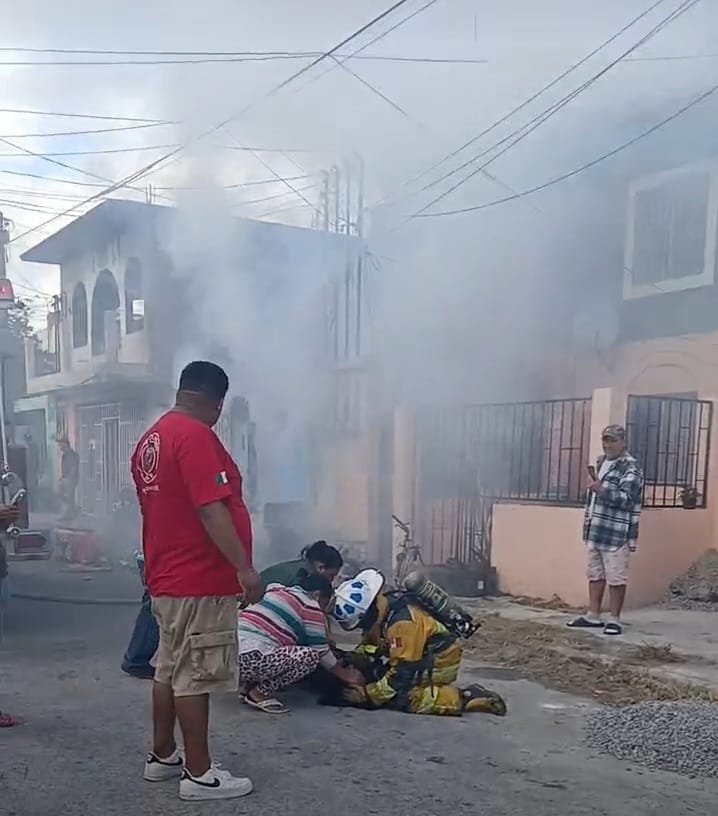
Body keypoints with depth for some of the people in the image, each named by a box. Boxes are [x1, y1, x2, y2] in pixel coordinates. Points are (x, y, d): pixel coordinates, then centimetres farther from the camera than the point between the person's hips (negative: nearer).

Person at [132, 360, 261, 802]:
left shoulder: (151, 439, 13)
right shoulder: (194, 435, -17)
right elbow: (211, 510, -23)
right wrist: (243, 567, -21)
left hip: (168, 576, 10)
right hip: (200, 579, -10)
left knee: (170, 669, 17)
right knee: (194, 676, -2)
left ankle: (162, 756, 28)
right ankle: (199, 774, 7)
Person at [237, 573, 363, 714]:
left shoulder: (277, 592, 24)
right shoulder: (311, 608, 1)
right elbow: (322, 653, 6)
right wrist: (345, 675, 22)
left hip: (231, 654, 9)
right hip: (249, 661, -9)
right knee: (311, 656, -9)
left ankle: (251, 685, 14)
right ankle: (260, 694, -1)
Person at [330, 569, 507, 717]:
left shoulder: (402, 622, -32)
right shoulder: (381, 608, -5)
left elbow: (403, 672, -29)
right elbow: (369, 643, 10)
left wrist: (367, 695, -23)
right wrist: (350, 659, -8)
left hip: (441, 660, -9)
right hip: (422, 655, 9)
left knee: (402, 698, -21)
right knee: (378, 675, 3)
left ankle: (465, 697, -12)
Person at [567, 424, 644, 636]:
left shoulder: (630, 468, -11)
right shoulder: (601, 462, 16)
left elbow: (627, 500, -21)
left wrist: (601, 489, -32)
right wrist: (587, 524, 22)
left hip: (616, 534, -8)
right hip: (595, 531, 8)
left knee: (616, 578, -1)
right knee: (595, 575, 12)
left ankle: (614, 619, 7)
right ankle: (593, 616, 20)